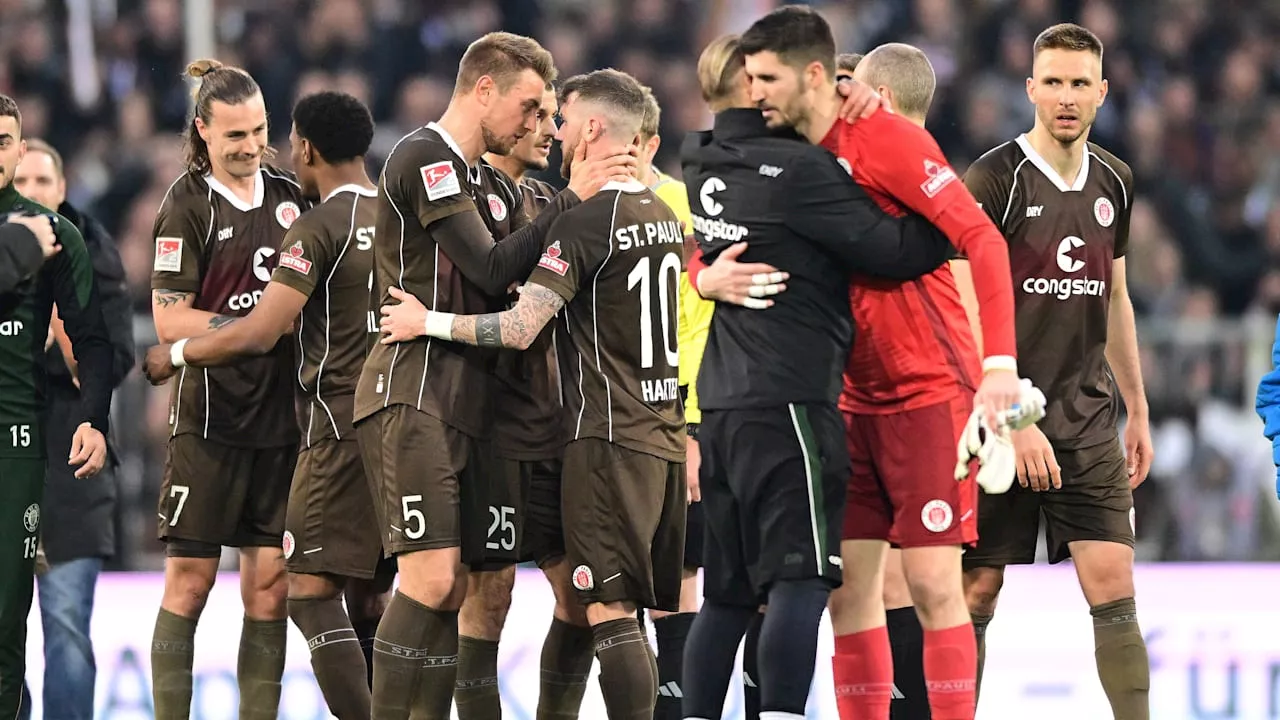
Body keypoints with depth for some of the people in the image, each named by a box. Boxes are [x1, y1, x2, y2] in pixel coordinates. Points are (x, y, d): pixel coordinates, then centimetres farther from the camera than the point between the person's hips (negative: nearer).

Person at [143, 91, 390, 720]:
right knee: (370, 594, 15)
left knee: (312, 592, -8)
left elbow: (258, 334, -18)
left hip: (340, 425, -8)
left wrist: (176, 354, -2)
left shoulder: (318, 226, -11)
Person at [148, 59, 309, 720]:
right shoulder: (188, 205, -5)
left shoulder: (289, 196, 10)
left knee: (270, 580, 3)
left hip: (281, 413, 5)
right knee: (191, 578, -3)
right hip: (210, 415, -5)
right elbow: (170, 320, -10)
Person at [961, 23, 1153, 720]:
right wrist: (1015, 421, -19)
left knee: (1114, 590, -4)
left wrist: (1137, 410, 22)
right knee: (976, 591, -1)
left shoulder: (1112, 182, 10)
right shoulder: (995, 178, -9)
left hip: (1088, 422, 5)